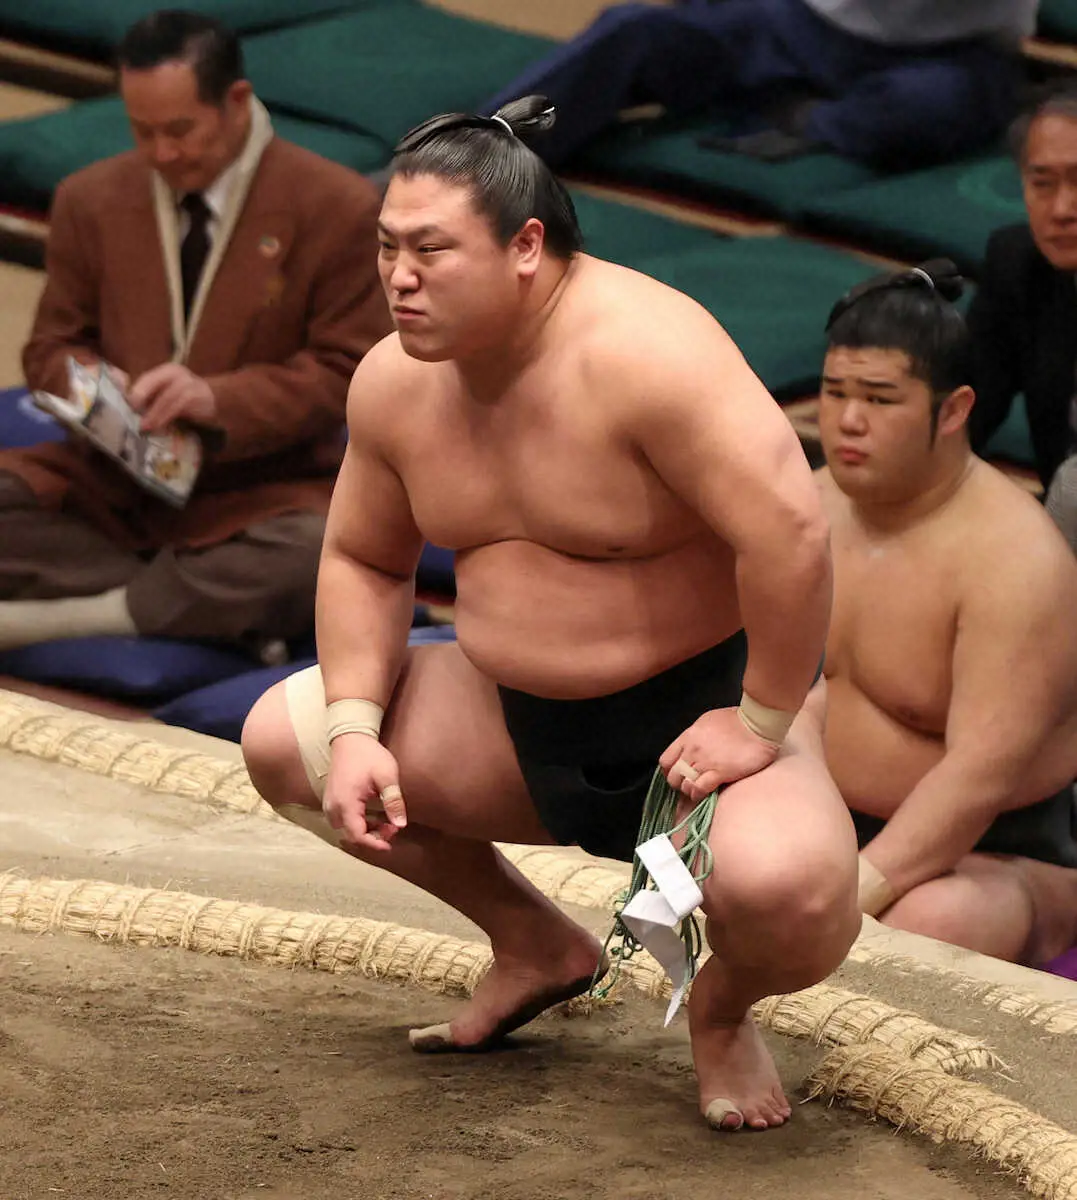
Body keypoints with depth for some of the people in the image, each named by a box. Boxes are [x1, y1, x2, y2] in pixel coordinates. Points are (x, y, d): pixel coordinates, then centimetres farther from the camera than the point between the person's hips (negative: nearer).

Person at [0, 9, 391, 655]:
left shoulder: (336, 207, -7)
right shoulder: (90, 201, 3)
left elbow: (350, 371, -7)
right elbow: (53, 348, 11)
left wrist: (220, 399, -24)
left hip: (258, 489, -3)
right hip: (112, 478, 4)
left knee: (314, 560, -38)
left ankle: (55, 615, -27)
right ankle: (217, 603, -25)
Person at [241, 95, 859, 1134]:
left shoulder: (641, 349, -27)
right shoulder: (393, 383, -4)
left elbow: (789, 533, -32)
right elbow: (363, 561, 10)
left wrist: (763, 721, -25)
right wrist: (356, 726, -5)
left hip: (705, 697, -7)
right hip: (516, 717, 7)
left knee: (783, 887, -37)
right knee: (282, 739, -1)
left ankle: (723, 1009, 5)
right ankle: (536, 948, 18)